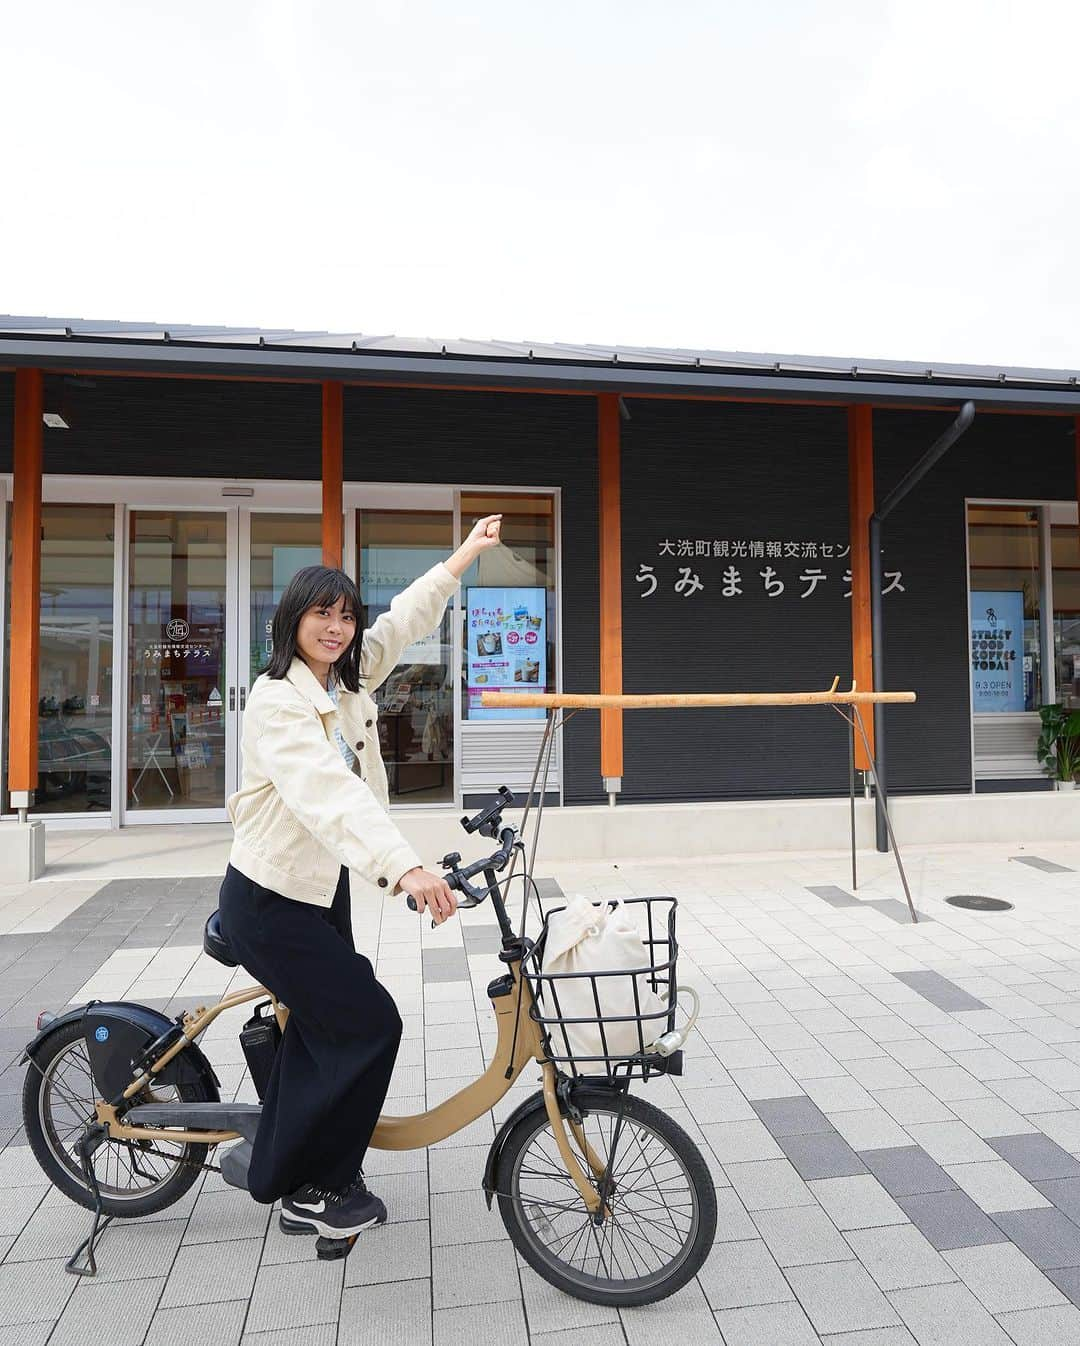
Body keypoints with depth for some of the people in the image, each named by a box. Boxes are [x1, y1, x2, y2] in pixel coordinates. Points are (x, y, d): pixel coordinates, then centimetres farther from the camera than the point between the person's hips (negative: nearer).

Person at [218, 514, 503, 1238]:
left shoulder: (349, 679, 1)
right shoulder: (276, 699, -23)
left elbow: (408, 619, 8)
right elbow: (331, 793, -38)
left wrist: (468, 551, 10)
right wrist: (405, 866, -49)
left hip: (324, 886, 8)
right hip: (270, 900, -8)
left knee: (323, 1027, 17)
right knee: (368, 1022, -5)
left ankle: (292, 1178, 38)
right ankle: (314, 1190, 16)